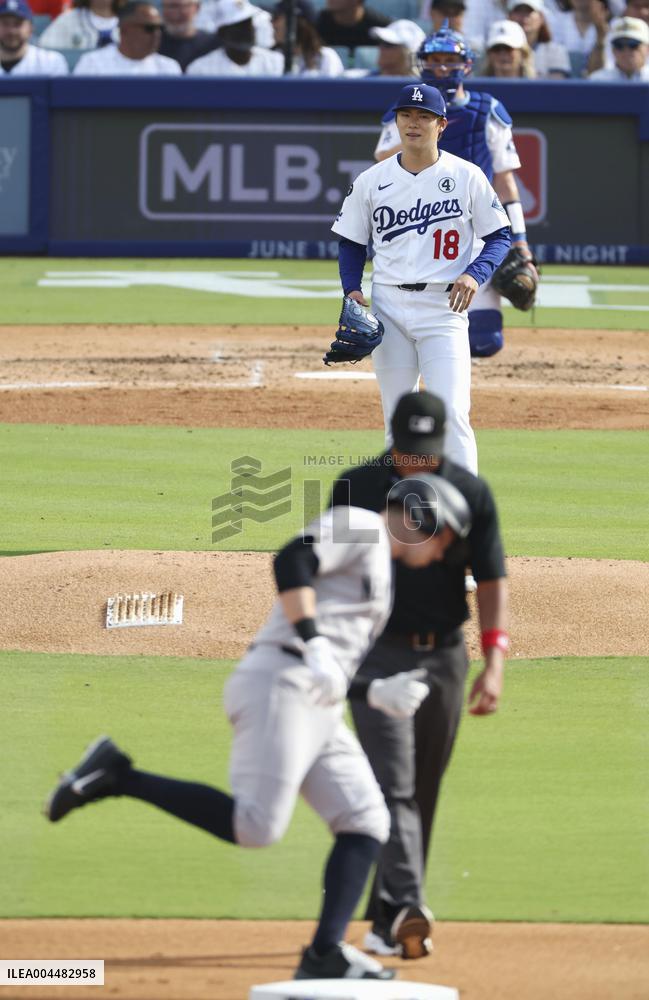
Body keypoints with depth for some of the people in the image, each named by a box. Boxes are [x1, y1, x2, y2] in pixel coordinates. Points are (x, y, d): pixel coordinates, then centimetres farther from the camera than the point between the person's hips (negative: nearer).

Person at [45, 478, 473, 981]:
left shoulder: (377, 569, 31)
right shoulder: (357, 526, 2)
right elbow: (292, 562, -19)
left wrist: (377, 694, 16)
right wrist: (316, 648, -27)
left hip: (320, 712, 10)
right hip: (279, 684, -10)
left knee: (366, 823, 2)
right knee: (255, 825, -21)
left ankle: (324, 957, -2)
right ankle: (116, 776, -13)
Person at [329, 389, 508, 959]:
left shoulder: (471, 493, 0)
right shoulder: (355, 487, -2)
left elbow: (492, 579, -3)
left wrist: (494, 662, -13)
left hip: (444, 655, 2)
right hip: (379, 654, -2)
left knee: (423, 794, 7)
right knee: (393, 784, -15)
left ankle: (386, 922, 15)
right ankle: (405, 909, -29)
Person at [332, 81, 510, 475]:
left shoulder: (467, 177, 0)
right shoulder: (371, 181, 7)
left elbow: (500, 236, 4)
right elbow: (352, 242, 14)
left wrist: (475, 274, -14)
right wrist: (352, 289, -3)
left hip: (443, 307, -3)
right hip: (388, 306, 3)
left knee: (452, 414, -14)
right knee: (397, 416, 8)